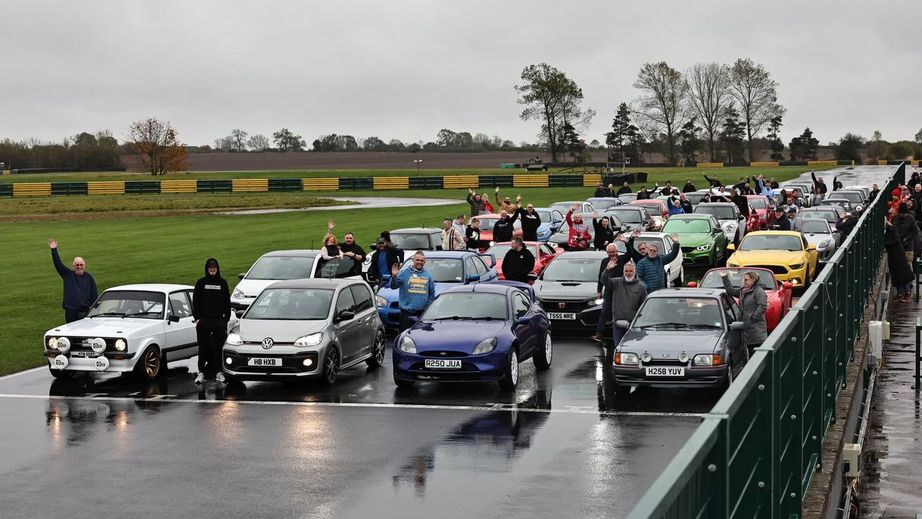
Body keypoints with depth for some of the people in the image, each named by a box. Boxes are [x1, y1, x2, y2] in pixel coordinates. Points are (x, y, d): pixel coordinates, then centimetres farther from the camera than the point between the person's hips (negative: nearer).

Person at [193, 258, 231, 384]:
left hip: (219, 321, 1)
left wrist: (226, 319, 3)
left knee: (218, 347, 3)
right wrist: (197, 318, -4)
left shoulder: (222, 283, 9)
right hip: (204, 320, -1)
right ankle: (201, 372, 0)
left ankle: (219, 372, 10)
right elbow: (195, 301, 4)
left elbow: (227, 302, 11)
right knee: (203, 347, -1)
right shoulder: (201, 283, 5)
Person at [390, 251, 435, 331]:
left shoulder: (428, 275, 11)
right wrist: (394, 276, -23)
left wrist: (428, 306, 6)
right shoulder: (405, 273, 0)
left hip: (423, 312, 3)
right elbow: (393, 286, -6)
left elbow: (432, 293, 16)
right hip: (407, 312, -3)